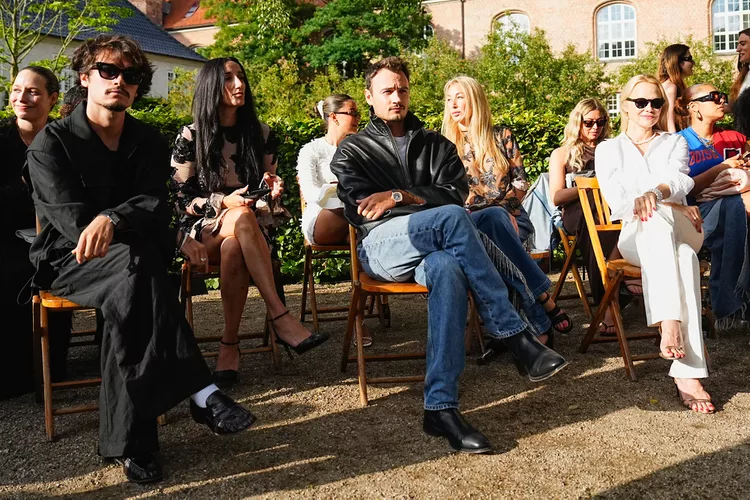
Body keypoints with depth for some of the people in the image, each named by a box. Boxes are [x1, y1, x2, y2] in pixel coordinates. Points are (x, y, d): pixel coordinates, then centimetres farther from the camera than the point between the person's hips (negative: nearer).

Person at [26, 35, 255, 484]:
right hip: (69, 261, -3)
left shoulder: (149, 142, 8)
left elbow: (156, 208, -8)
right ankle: (201, 395, -39)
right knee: (135, 261, -36)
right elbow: (75, 224, -17)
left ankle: (129, 438, -37)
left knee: (130, 292, -35)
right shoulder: (51, 144, -5)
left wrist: (111, 219, -35)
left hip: (128, 259, 3)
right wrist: (177, 241, -23)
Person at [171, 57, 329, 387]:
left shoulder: (261, 135, 12)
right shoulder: (190, 138, 2)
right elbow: (183, 198, -1)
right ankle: (281, 318, -44)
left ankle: (230, 345, -34)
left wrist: (272, 189, -6)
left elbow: (269, 192, 19)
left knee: (233, 249, -38)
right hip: (205, 230, -2)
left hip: (252, 226, 2)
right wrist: (225, 203, -17)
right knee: (242, 218, -39)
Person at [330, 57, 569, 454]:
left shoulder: (435, 145, 26)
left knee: (446, 268, -39)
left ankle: (440, 407, -43)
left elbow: (455, 192, 7)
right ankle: (516, 336, -33)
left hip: (431, 247, 2)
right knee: (452, 218, -34)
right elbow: (361, 211, 2)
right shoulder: (352, 151, 20)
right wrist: (421, 201, -2)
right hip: (382, 247, -2)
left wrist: (399, 196, -5)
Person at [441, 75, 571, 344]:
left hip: (510, 216, 0)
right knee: (492, 217, -38)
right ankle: (544, 299, -36)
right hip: (468, 220, 0)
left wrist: (505, 207, -10)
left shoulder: (501, 136, 13)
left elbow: (520, 181, 9)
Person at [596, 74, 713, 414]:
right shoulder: (608, 149, 15)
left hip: (680, 233, 1)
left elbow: (678, 179, -7)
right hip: (634, 237, 0)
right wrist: (673, 207, -14)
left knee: (656, 219, -39)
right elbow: (617, 201, -1)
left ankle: (673, 334, -51)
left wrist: (654, 195, -32)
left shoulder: (675, 142, 18)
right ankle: (688, 373, -49)